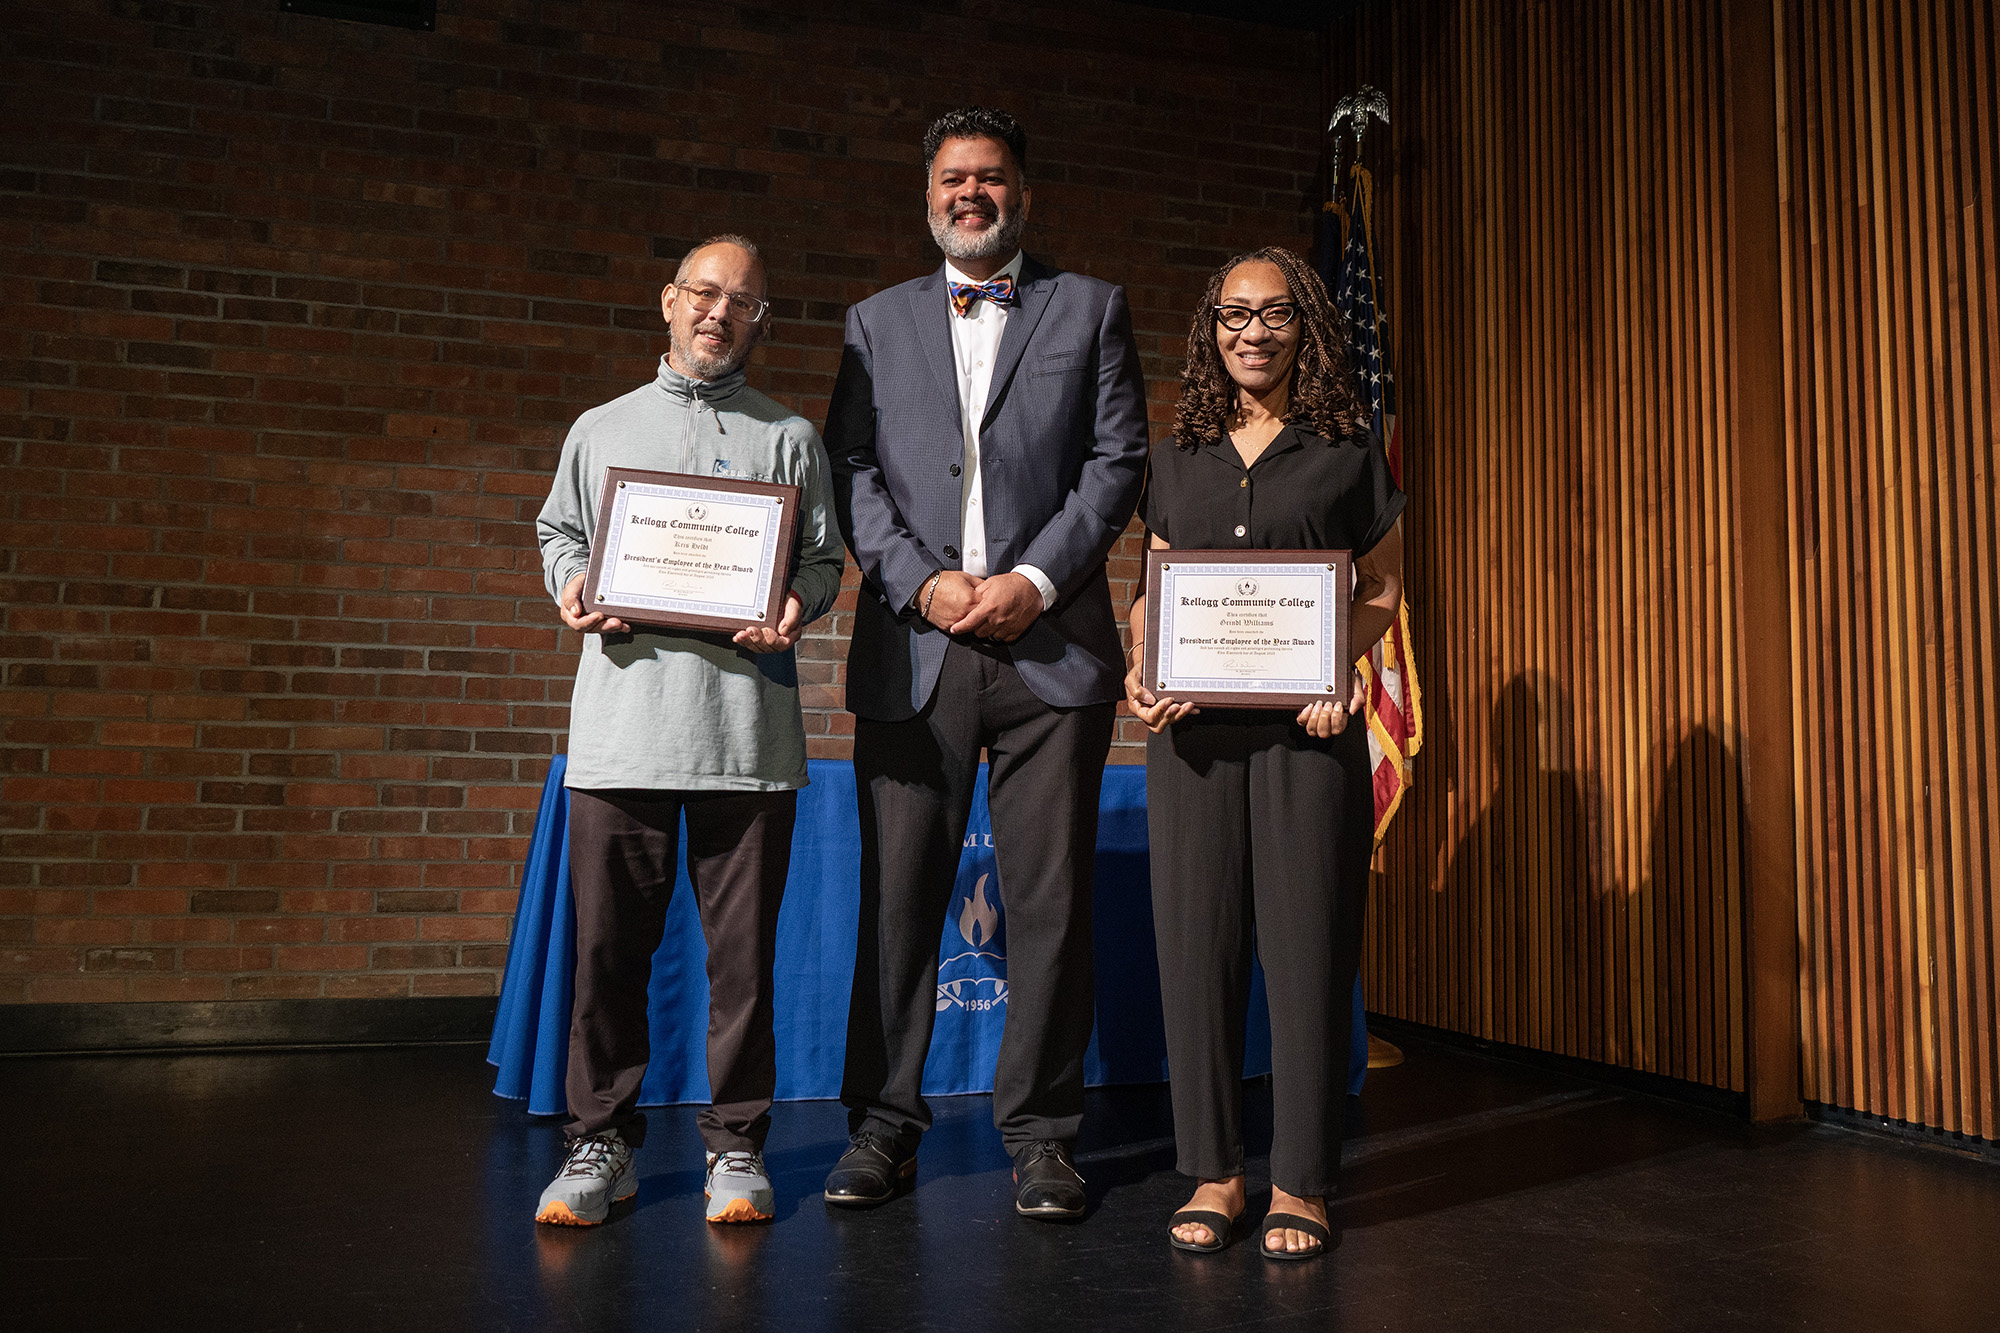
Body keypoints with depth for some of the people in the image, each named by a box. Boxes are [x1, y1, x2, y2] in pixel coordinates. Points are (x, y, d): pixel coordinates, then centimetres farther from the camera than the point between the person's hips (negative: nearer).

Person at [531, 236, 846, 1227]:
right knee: (607, 943, 3)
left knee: (742, 948, 2)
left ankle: (735, 1144, 15)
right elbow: (560, 533, 24)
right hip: (621, 719, 1)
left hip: (748, 725, -1)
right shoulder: (601, 430, 20)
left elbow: (823, 560, 12)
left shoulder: (789, 438, 15)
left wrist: (794, 609, -9)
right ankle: (602, 1142, 17)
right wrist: (573, 592, 3)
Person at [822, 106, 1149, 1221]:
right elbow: (852, 469, 8)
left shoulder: (1093, 308, 13)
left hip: (1052, 643, -1)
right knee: (900, 894, 3)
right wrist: (921, 582, -7)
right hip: (914, 644, 1)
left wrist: (1036, 580, -9)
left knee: (1052, 898, 2)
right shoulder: (877, 323, 17)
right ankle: (885, 1128, 14)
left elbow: (1119, 460, 4)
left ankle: (1041, 1133, 14)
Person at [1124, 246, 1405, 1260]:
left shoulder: (1348, 449, 7)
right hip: (1193, 723, 3)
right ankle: (1214, 1172, 16)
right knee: (1197, 939, 4)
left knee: (1305, 944, 1)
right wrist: (1142, 674, -3)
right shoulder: (1177, 456, 14)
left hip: (1307, 721, -2)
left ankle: (1300, 1183, 13)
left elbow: (1381, 589, 8)